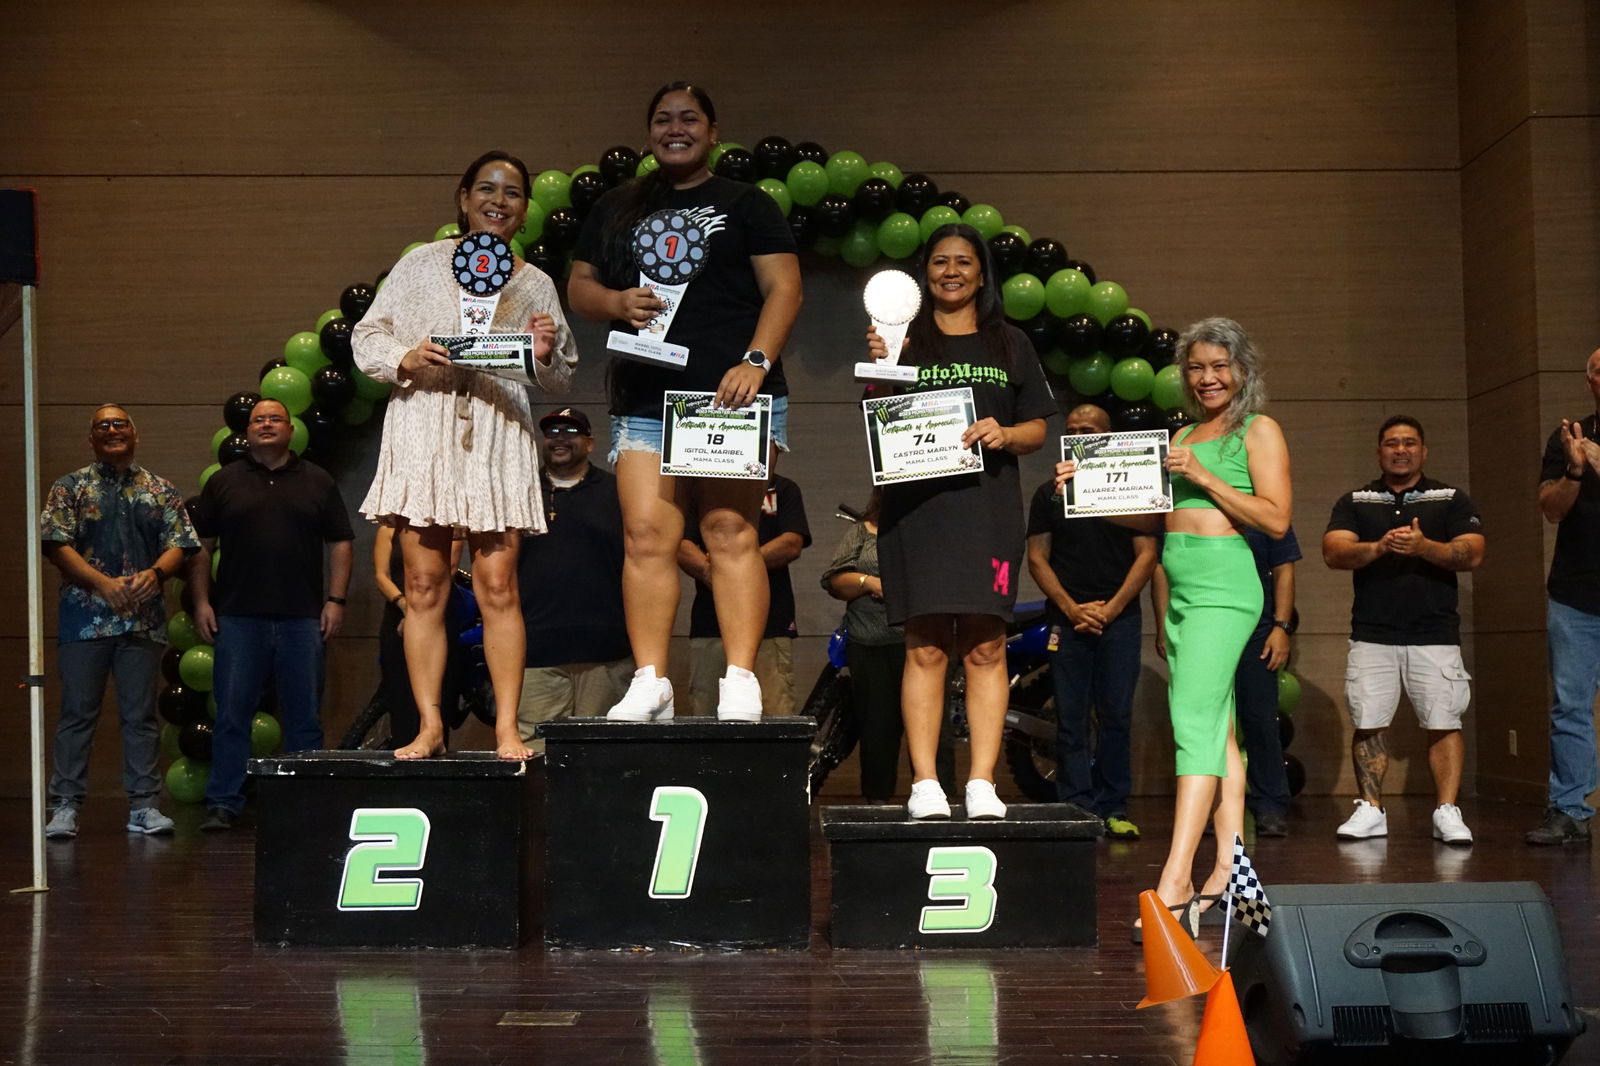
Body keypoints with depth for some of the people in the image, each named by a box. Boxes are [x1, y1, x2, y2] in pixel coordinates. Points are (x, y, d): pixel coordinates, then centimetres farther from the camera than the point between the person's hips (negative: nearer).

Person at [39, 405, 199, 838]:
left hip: (143, 619, 2)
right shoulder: (70, 488, 7)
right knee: (78, 713, 0)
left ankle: (143, 805, 9)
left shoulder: (161, 492, 13)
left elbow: (179, 544, 7)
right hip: (85, 618, -2)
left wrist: (155, 573, -14)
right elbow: (56, 544, -3)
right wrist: (104, 584, -15)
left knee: (141, 714, 5)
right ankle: (65, 806, 4)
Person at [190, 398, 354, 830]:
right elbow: (201, 544, 9)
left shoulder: (317, 482, 10)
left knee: (304, 717, 5)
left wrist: (336, 600, -1)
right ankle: (223, 804, 6)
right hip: (238, 617, 0)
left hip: (302, 617, 1)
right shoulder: (224, 482, 10)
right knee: (231, 714, 0)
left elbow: (340, 543, 8)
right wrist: (201, 601, 0)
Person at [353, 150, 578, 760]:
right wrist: (405, 358, -10)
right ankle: (429, 727, 4)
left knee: (498, 585, -6)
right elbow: (366, 338, 10)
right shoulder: (422, 265, 11)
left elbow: (560, 383, 17)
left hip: (498, 440, 0)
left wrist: (545, 356, -5)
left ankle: (507, 729, -3)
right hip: (423, 434, 0)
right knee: (424, 586, -2)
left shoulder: (536, 286, 15)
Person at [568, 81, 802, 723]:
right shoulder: (617, 209, 21)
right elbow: (579, 286, 20)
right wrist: (618, 302, -3)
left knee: (730, 532, -10)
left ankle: (741, 682, -9)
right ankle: (650, 682, -2)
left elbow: (784, 289, 2)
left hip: (731, 395, -3)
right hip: (644, 400, 3)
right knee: (646, 537, -5)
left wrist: (756, 361, -13)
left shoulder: (747, 206, 11)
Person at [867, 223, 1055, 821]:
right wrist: (879, 370, -9)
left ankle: (982, 784, -1)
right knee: (925, 647, -5)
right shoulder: (904, 341, 12)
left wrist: (1005, 434, -6)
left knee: (986, 647, -4)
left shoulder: (1009, 345, 17)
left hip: (988, 507, 1)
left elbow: (1038, 429, 14)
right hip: (916, 503, -1)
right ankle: (924, 785, -3)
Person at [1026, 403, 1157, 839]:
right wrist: (1072, 609, -5)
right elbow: (1037, 558, 7)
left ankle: (1113, 808, 3)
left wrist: (1111, 608, -6)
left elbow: (1146, 554, 4)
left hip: (1119, 618, 0)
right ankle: (1077, 809, -1)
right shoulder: (1048, 493, 13)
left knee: (1117, 716, -2)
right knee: (1071, 718, -2)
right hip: (1067, 619, 1)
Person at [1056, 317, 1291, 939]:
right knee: (1217, 731, 8)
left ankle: (1175, 881, -22)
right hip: (1182, 591, 8)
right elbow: (1154, 518, 21)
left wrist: (1204, 476, -12)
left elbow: (1276, 519, -8)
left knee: (1194, 723, -17)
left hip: (1224, 588, -8)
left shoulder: (1259, 430, 1)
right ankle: (1228, 870, 11)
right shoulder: (1183, 436, 21)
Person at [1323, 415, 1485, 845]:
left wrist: (1424, 547, -18)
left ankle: (1447, 812, -2)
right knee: (1368, 724, 0)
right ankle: (1370, 810, 7)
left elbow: (1472, 554, -1)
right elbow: (1333, 552, -1)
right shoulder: (1354, 502, 14)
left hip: (1435, 634, -1)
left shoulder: (1451, 499, 12)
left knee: (1443, 723, -5)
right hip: (1371, 635, 1)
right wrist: (1380, 547, -19)